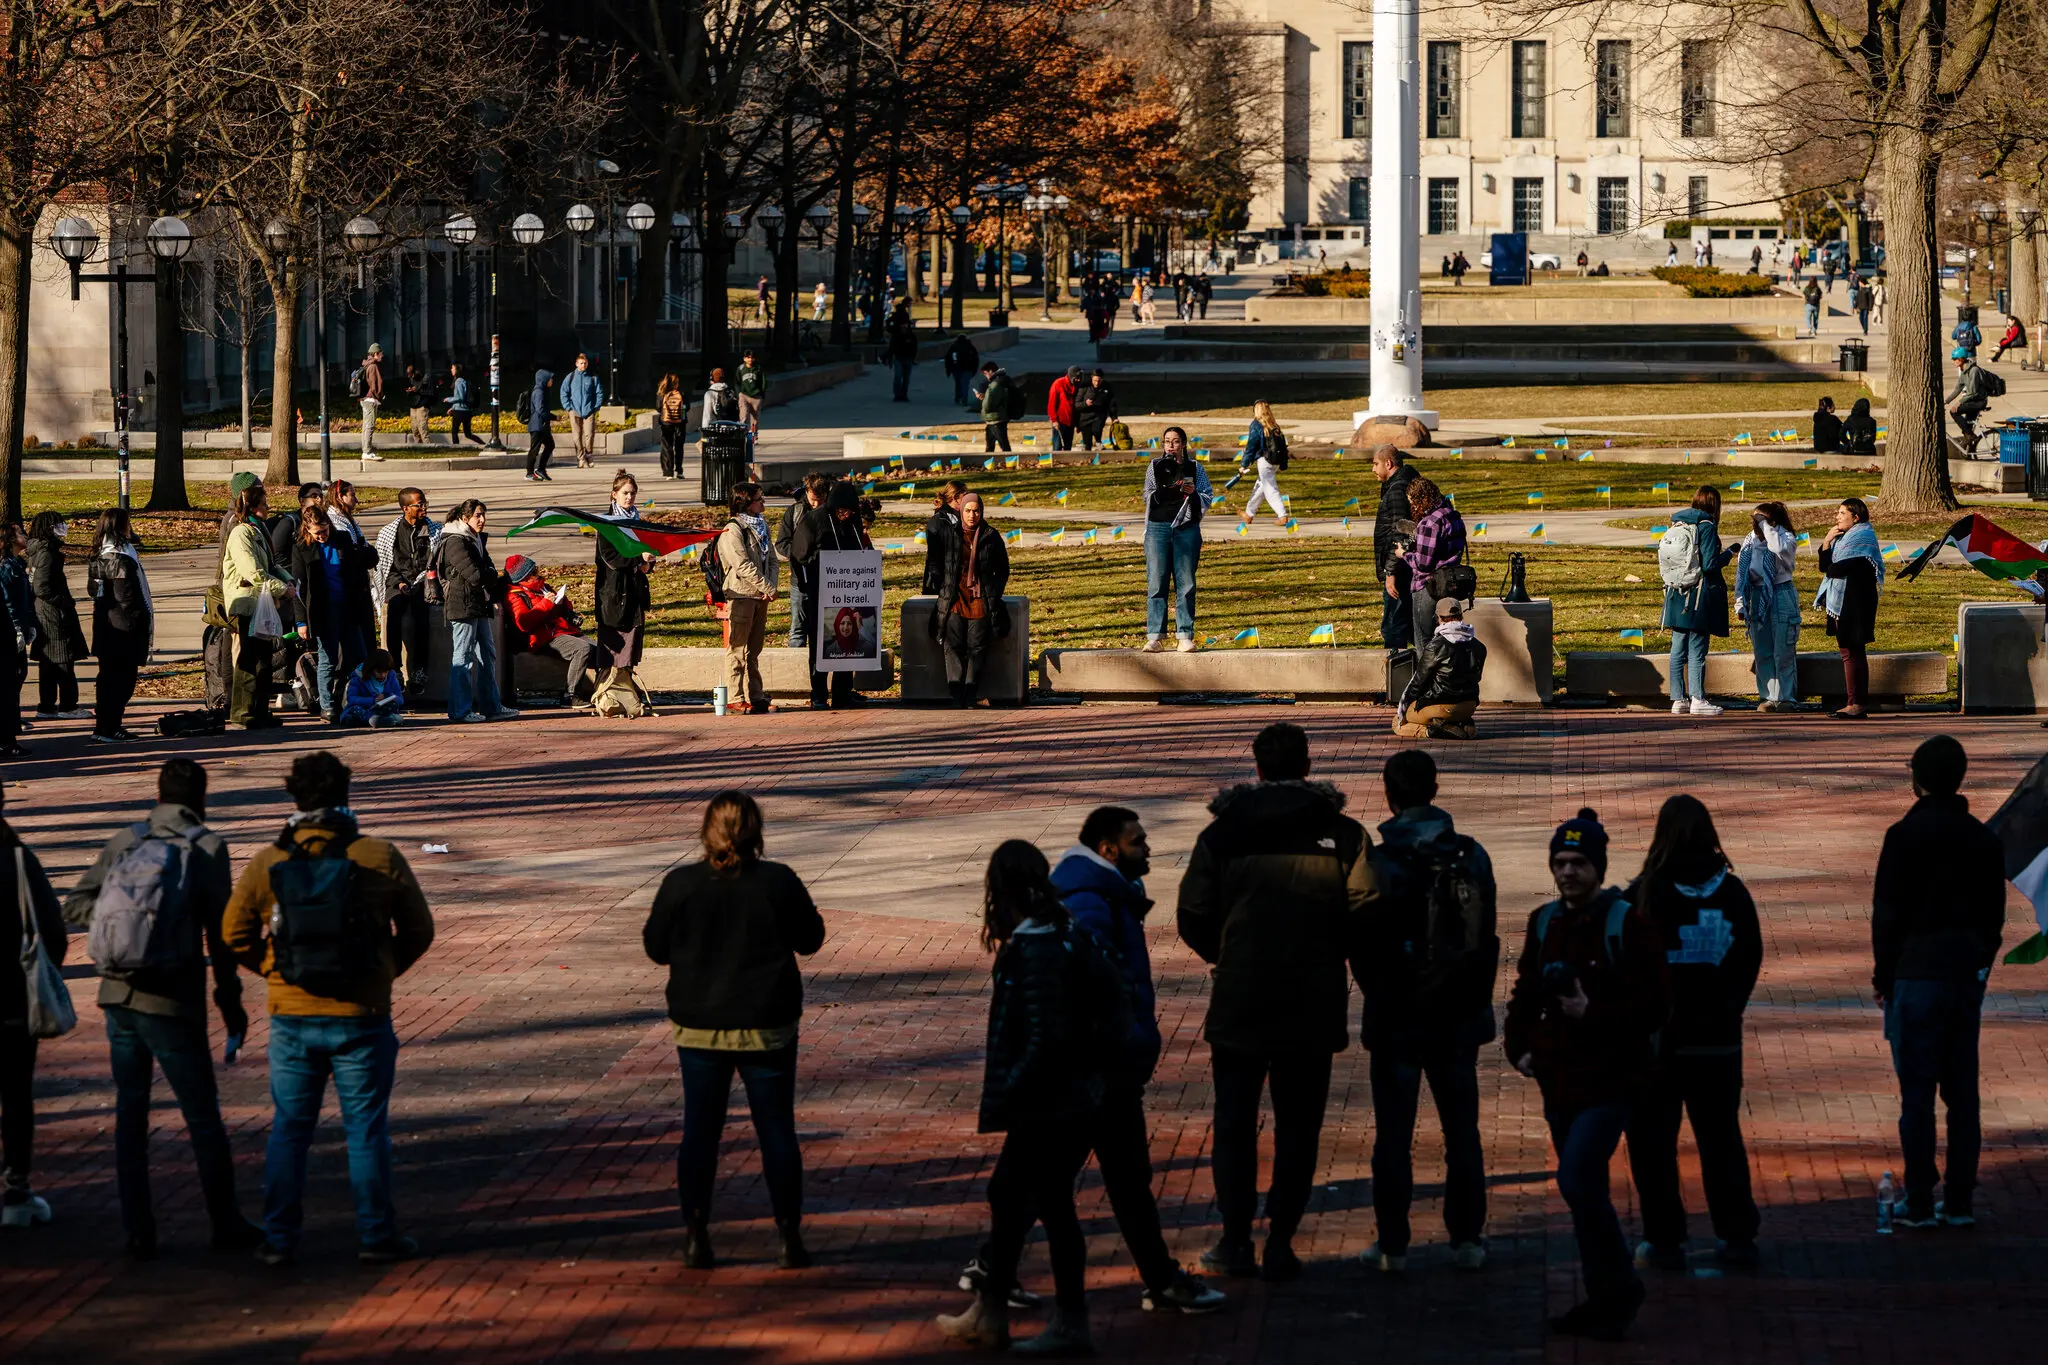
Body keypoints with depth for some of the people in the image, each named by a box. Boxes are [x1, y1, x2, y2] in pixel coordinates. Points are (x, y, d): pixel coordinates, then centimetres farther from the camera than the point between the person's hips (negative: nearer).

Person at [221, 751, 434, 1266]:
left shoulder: (267, 862, -4)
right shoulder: (381, 859, -8)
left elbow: (234, 932, 1)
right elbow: (418, 931, 0)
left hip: (292, 1017, 2)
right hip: (362, 1016, -1)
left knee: (289, 1128, 11)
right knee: (367, 1128, 8)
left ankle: (279, 1238, 12)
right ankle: (376, 1235, 12)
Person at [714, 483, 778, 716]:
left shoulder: (761, 526, 15)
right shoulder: (732, 530, -11)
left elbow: (771, 559, 13)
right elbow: (743, 565, -18)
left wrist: (770, 587, -3)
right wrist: (768, 588, -17)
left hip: (760, 595, 8)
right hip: (740, 595, -8)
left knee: (754, 650, 12)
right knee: (738, 649, -6)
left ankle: (756, 697, 16)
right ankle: (734, 699, -6)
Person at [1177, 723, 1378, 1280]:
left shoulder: (1222, 833, -3)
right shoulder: (1344, 835, -4)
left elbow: (1193, 916, -3)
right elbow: (1364, 915, -9)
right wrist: (1329, 955, 10)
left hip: (1238, 1001, 0)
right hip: (1314, 1004, 0)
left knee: (1234, 1122, 11)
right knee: (1297, 1125, 9)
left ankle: (1236, 1239, 8)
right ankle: (1280, 1242, 5)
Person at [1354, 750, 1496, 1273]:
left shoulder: (1378, 864, -14)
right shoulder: (1472, 857, -3)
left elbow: (1363, 946, -9)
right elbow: (1487, 936, 3)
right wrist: (1475, 998, 14)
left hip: (1397, 1018, -3)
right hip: (1459, 1017, 3)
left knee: (1394, 1133, 4)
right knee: (1462, 1130, 11)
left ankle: (1393, 1244, 5)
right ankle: (1467, 1238, 13)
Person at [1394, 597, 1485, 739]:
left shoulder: (1435, 647, -18)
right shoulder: (1478, 647, -1)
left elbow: (1419, 679, -9)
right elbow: (1475, 678, 10)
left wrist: (1404, 704, 5)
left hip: (1440, 706, -6)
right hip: (1468, 706, 6)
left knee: (1397, 723, 16)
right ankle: (1464, 725, 2)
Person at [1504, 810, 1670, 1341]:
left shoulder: (1627, 925, -11)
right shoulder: (1544, 924, 9)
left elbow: (1654, 1008, -12)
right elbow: (1525, 993, 21)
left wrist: (1593, 1013, -22)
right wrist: (1519, 1047, 7)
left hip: (1610, 1080, -7)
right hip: (1559, 1080, 7)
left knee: (1578, 1181, -18)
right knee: (1584, 1190, 13)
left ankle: (1620, 1288, -3)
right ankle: (1604, 1298, 23)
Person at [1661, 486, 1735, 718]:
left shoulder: (1676, 525, 8)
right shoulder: (1706, 527, -12)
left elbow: (1665, 557, 12)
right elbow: (1710, 564, -16)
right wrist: (1728, 553, -1)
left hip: (1676, 596, 6)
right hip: (1699, 598, -6)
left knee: (1678, 650, 8)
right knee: (1697, 651, -3)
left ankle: (1678, 699, 10)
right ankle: (1697, 699, -4)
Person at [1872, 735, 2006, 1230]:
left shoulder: (1905, 836, -9)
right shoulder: (1985, 840, 7)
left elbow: (1887, 913, -9)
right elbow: (1994, 916, 11)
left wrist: (1884, 975, 0)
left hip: (1917, 974, -5)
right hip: (1967, 977, 5)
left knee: (1917, 1092, -3)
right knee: (1962, 1091, 8)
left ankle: (1919, 1203, -3)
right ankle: (1960, 1201, 9)